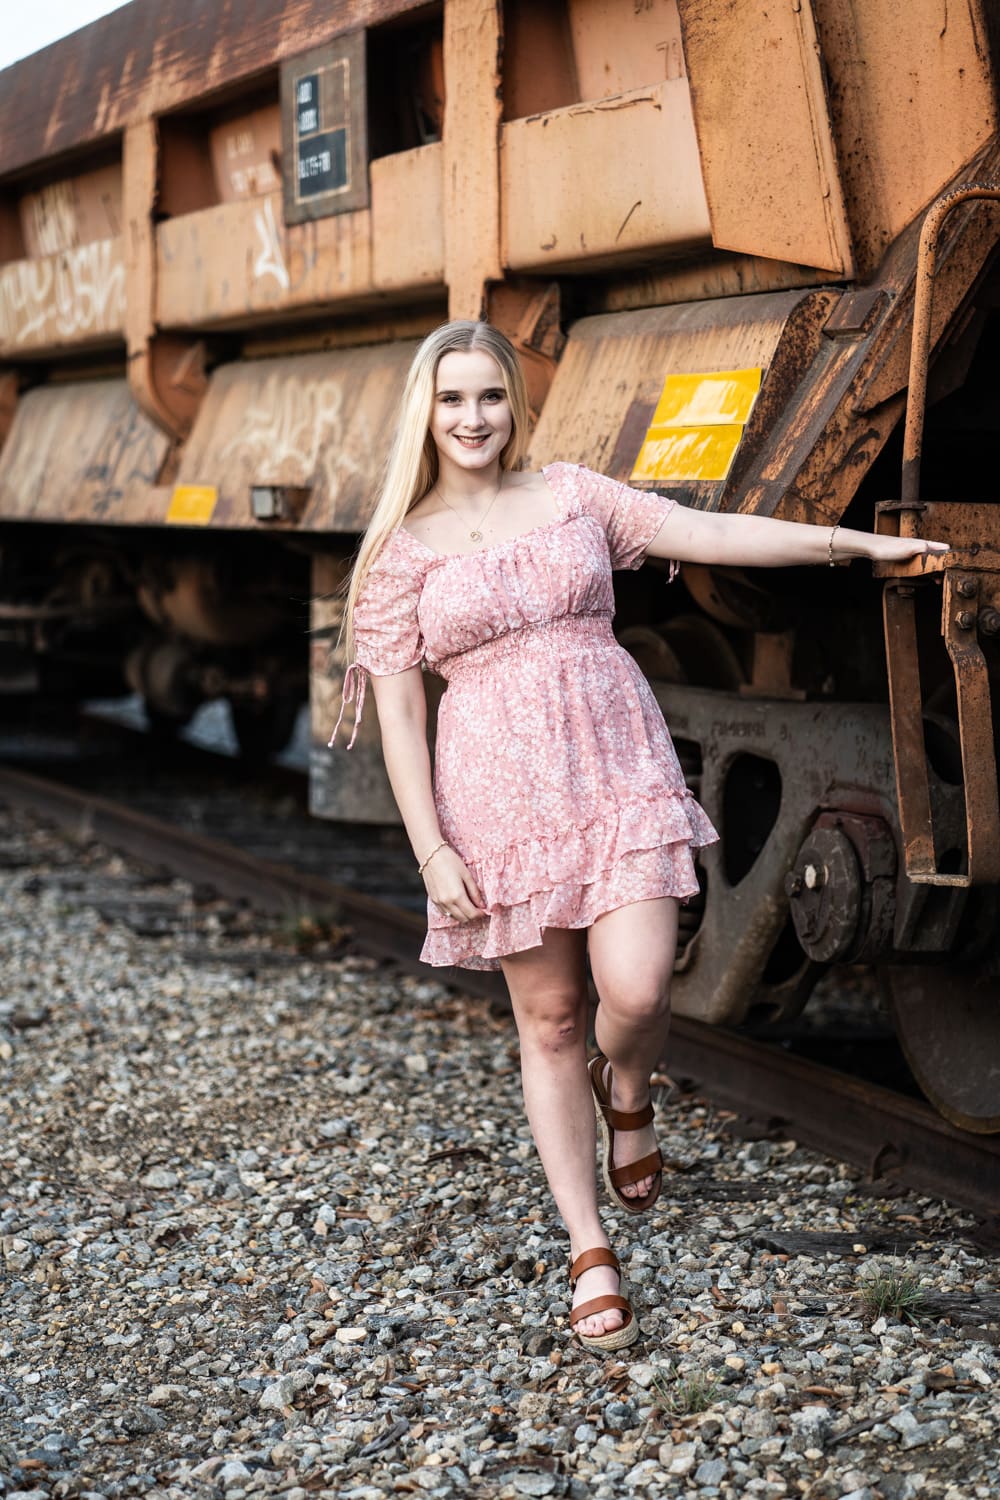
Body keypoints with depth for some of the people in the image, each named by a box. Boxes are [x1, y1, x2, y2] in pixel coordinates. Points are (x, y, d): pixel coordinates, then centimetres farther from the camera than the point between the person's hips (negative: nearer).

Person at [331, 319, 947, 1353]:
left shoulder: (572, 495, 7)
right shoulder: (402, 549, 2)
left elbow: (711, 534, 4)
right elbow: (396, 710, -1)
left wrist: (851, 543, -2)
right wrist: (432, 850, -8)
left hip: (618, 770, 1)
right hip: (500, 792, -1)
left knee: (635, 990, -15)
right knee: (549, 1017, 4)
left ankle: (627, 1097, 23)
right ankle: (590, 1255, 16)